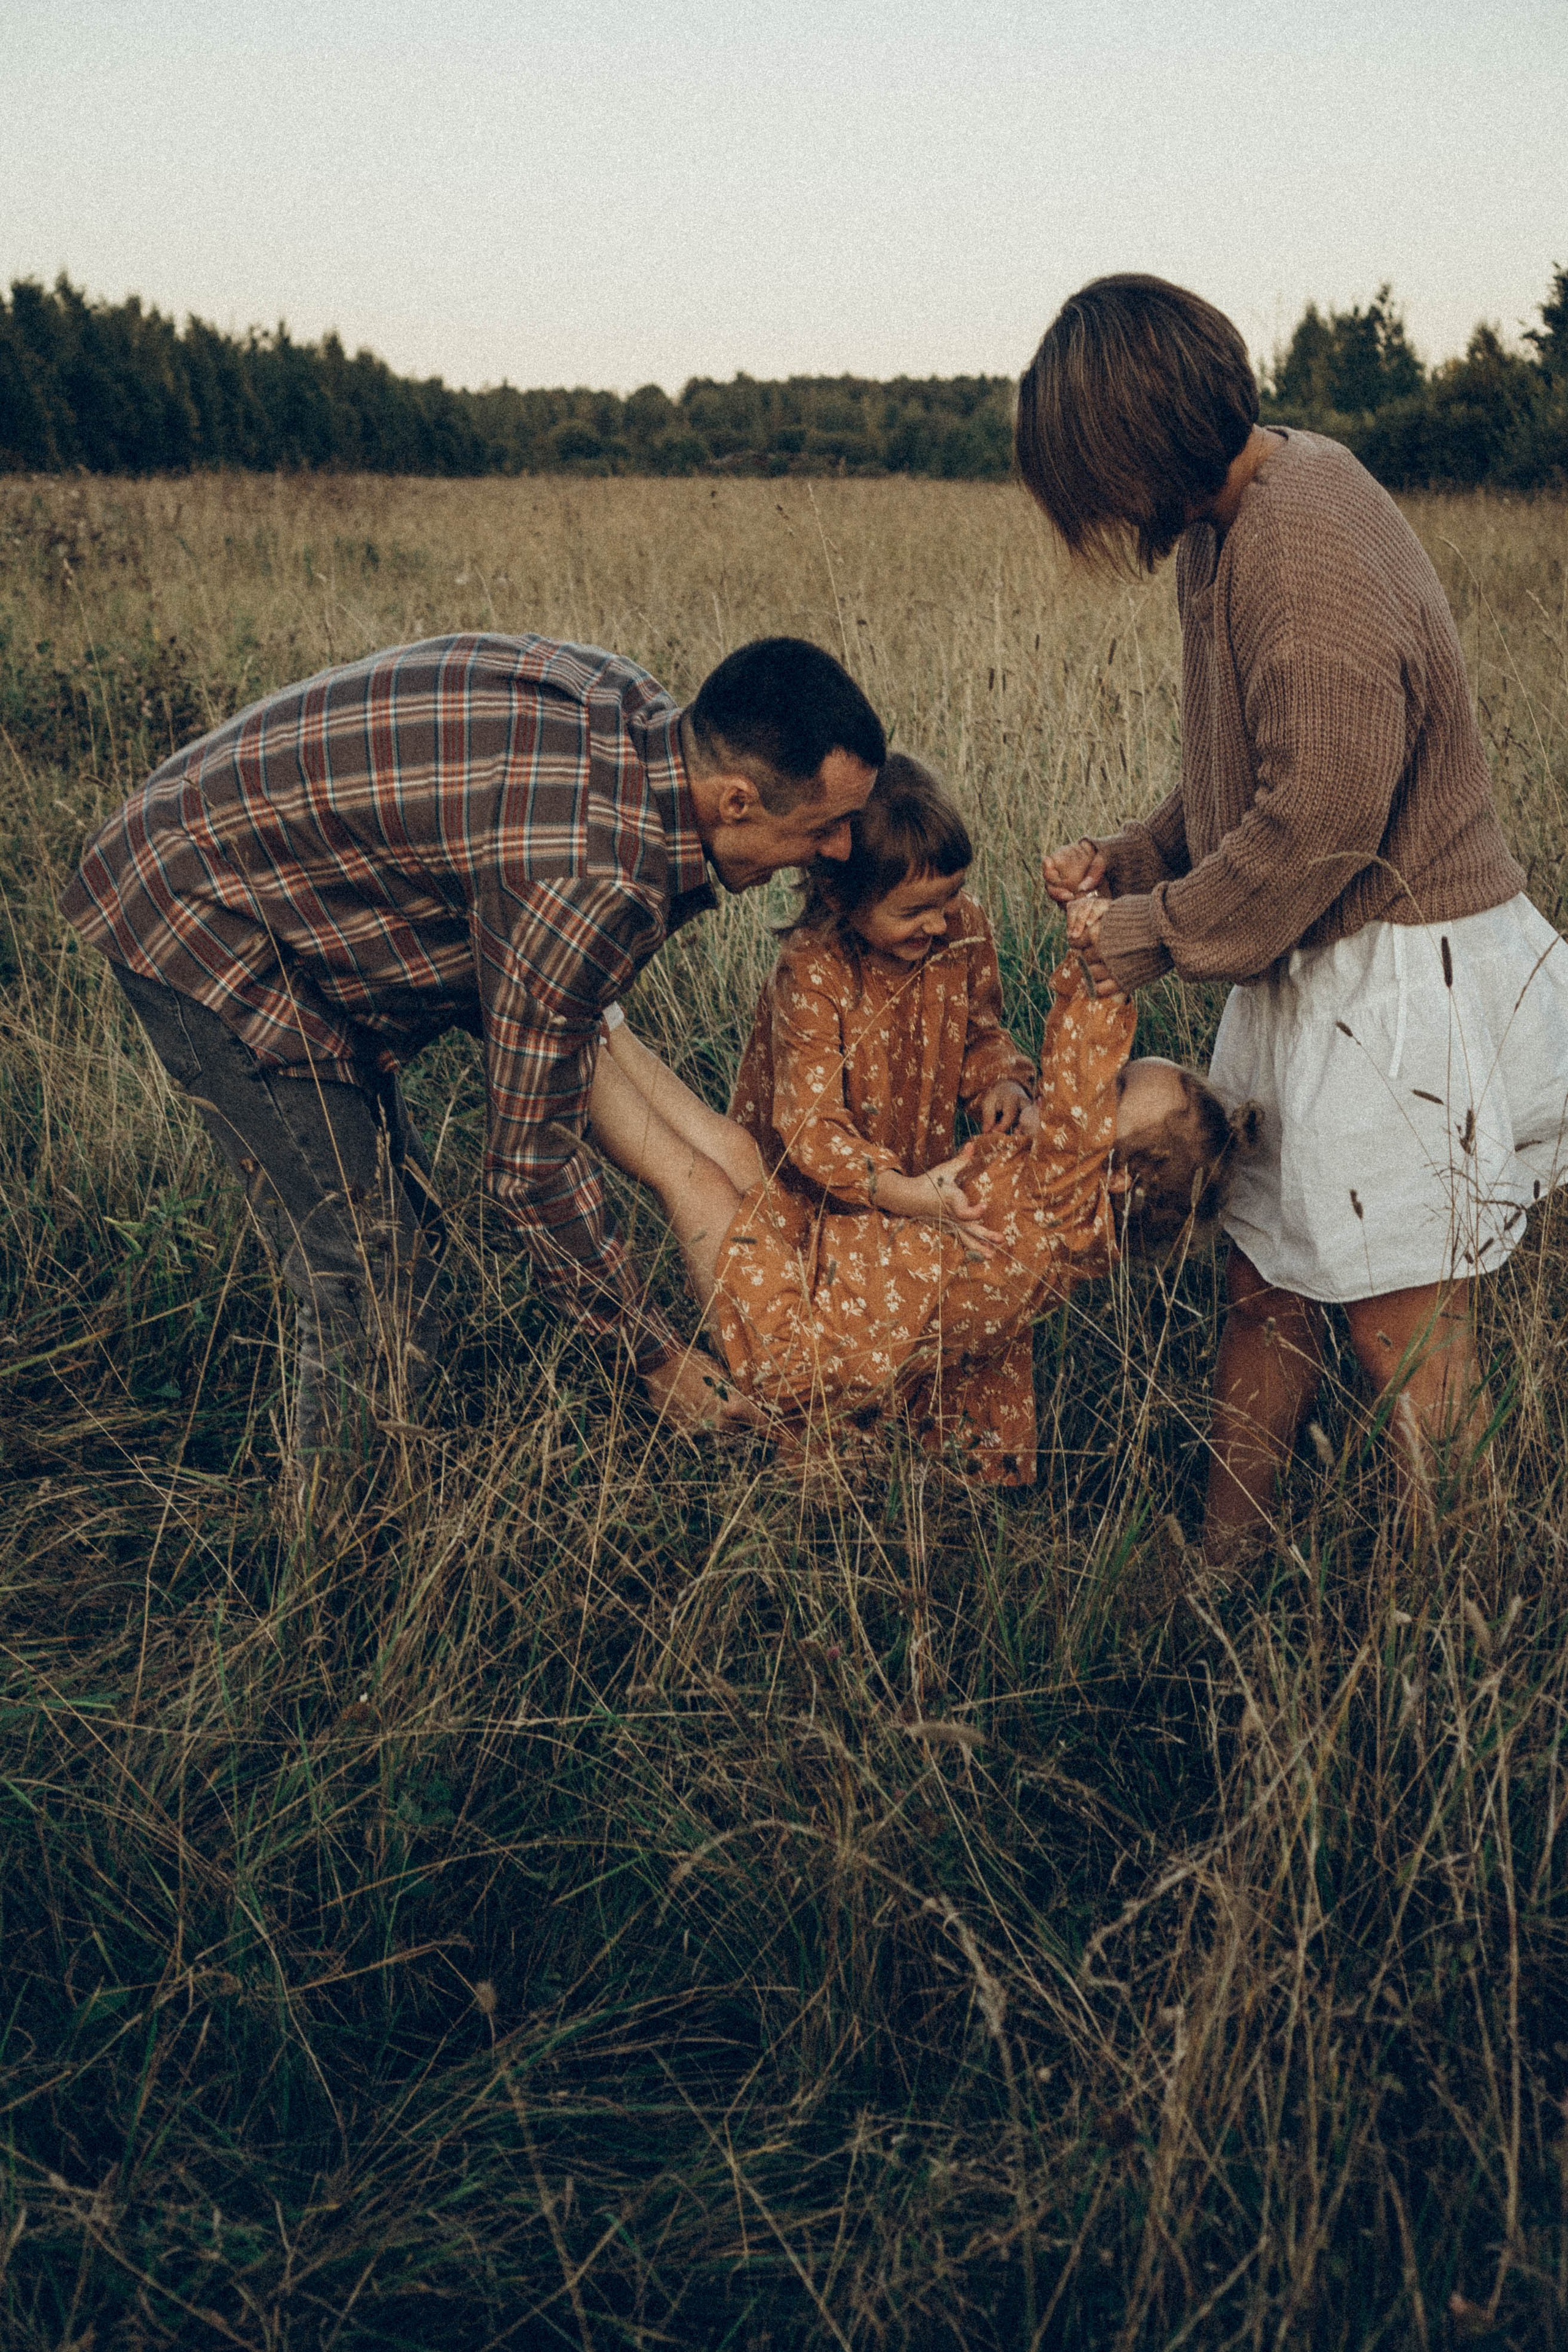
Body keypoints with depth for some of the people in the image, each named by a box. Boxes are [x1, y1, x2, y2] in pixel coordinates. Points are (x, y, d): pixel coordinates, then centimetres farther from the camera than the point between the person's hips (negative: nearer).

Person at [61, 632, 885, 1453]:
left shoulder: (633, 708, -6)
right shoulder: (594, 882, -33)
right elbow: (528, 1161, -24)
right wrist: (654, 1356, -12)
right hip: (196, 919, -10)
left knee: (406, 1227, 15)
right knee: (371, 1278, -10)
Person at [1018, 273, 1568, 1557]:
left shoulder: (1305, 546, -22)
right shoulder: (1234, 519, 10)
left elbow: (1318, 821, -25)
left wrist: (1154, 932, -13)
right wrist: (1130, 861, 6)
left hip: (1397, 979, -9)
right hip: (1308, 970, 10)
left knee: (1403, 1326, 1)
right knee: (1267, 1279, 14)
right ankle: (1225, 1552, 27)